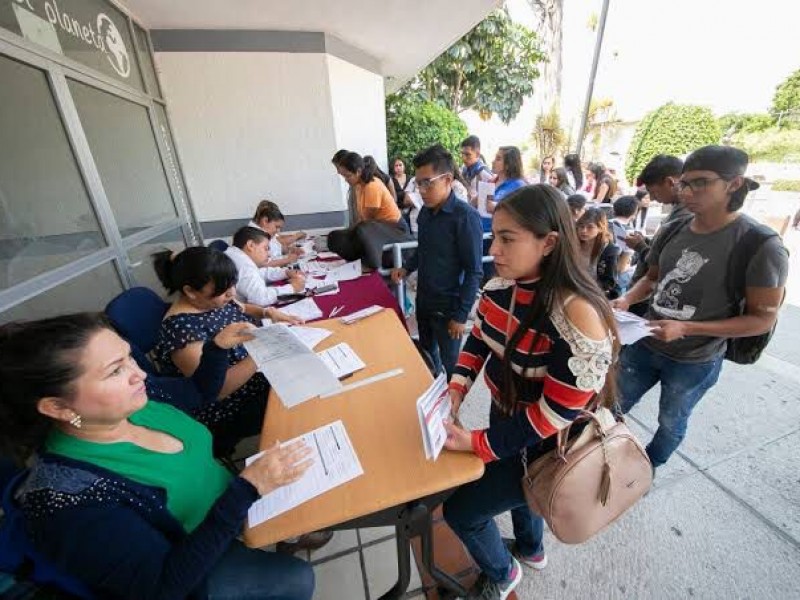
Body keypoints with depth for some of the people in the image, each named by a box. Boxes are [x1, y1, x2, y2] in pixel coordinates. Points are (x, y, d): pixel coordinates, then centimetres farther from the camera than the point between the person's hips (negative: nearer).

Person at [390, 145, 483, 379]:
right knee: (426, 354, 24)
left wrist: (461, 314, -16)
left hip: (448, 306, -7)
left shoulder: (466, 217, -20)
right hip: (423, 300, 7)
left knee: (450, 364, 12)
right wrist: (406, 267, -1)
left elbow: (473, 272, -18)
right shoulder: (425, 211, 2)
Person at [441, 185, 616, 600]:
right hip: (506, 415, 7)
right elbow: (478, 339, 1)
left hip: (545, 444, -6)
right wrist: (456, 388, -14)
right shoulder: (501, 285, -11)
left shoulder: (578, 316, -33)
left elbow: (553, 414, -29)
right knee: (513, 480, 32)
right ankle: (531, 548, 67)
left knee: (461, 509, 6)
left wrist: (477, 443, -25)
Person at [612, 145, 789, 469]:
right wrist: (627, 299, -11)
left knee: (671, 422, 21)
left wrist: (686, 328, -27)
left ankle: (649, 467, 48)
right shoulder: (673, 230, -4)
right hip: (645, 344, 5)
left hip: (694, 362, -4)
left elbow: (764, 319, -16)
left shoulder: (761, 246, -19)